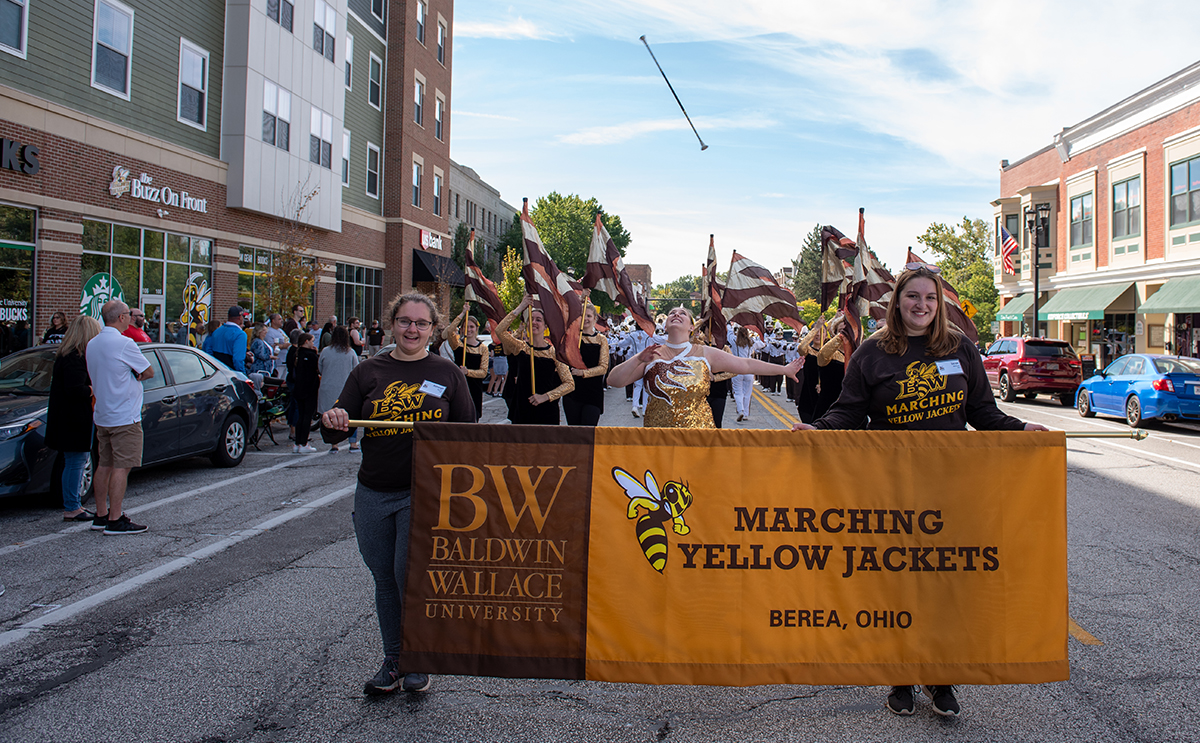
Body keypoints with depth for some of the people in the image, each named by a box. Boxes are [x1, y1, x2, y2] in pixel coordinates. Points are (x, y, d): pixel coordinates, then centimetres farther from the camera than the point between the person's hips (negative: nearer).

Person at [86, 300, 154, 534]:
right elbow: (149, 372, -10)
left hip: (102, 416, 9)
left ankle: (101, 514, 20)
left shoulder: (91, 344, 10)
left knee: (104, 465, 14)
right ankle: (115, 521, -4)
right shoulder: (124, 343, -16)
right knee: (121, 467, -6)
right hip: (125, 417, -9)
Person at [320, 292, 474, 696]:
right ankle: (392, 660, 28)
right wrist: (332, 422, -17)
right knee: (384, 580, 11)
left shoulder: (448, 374, 4)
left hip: (425, 492, -3)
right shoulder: (368, 372, 8)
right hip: (373, 493, 3)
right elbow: (335, 433, 7)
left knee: (410, 574, -7)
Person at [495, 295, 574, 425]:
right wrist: (521, 307, -12)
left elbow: (570, 384, -2)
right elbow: (500, 330, -12)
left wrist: (545, 396, -13)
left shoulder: (554, 352, -2)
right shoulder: (520, 347, 4)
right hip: (522, 411, 2)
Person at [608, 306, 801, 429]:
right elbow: (615, 380, -3)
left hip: (699, 433, 0)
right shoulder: (652, 355, 3)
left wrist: (784, 370, 6)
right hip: (658, 439, 0)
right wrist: (638, 359, -17)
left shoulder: (705, 354, 3)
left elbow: (747, 365, 5)